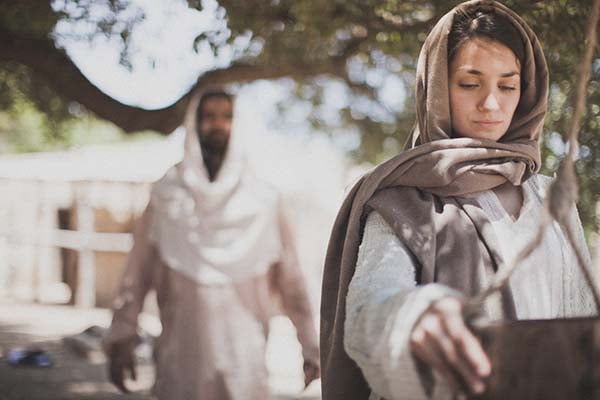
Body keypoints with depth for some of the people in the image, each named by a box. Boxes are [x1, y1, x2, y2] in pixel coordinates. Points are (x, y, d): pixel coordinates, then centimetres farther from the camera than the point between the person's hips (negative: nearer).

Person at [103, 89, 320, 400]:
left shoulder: (263, 200, 4)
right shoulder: (167, 196, 4)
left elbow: (290, 279, 4)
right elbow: (137, 274, 3)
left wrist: (310, 348, 3)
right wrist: (121, 338, -3)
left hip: (244, 354, 0)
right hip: (181, 357, 0)